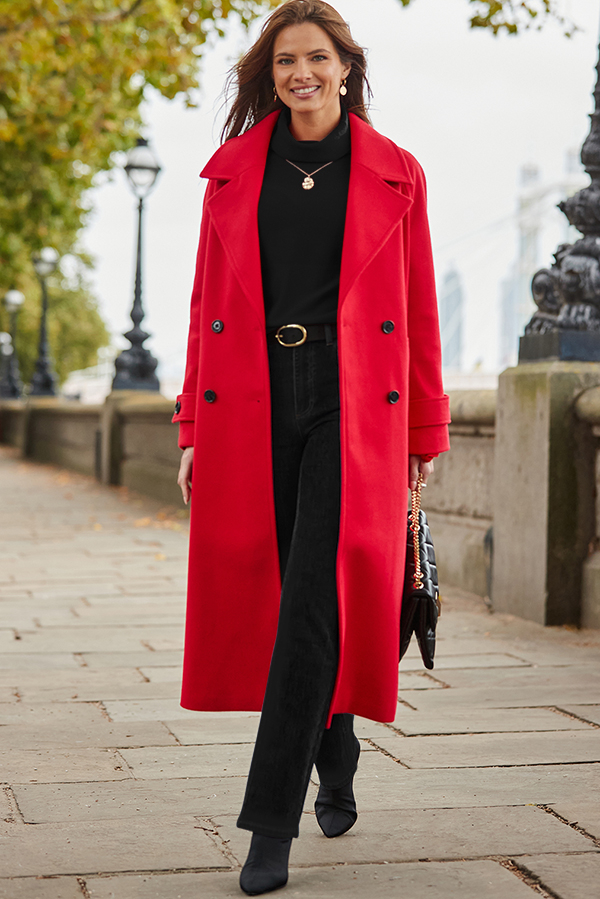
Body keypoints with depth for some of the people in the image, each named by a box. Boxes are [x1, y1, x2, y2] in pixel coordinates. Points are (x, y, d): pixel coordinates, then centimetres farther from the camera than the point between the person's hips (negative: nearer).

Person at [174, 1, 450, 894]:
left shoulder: (393, 176, 6)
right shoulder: (235, 171, 10)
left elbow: (419, 313, 7)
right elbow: (208, 304, 11)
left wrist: (420, 442, 5)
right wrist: (195, 429, 6)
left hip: (352, 408, -2)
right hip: (251, 407, 3)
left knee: (314, 601, -12)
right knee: (259, 598, 7)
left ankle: (272, 822, -7)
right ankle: (335, 757, 33)